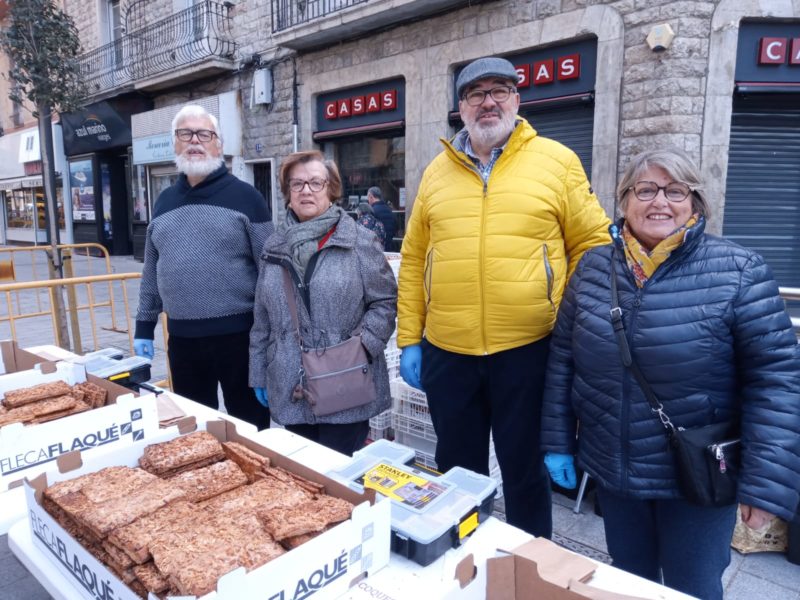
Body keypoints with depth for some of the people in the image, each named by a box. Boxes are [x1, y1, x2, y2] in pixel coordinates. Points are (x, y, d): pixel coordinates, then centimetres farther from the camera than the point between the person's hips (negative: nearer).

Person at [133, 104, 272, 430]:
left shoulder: (244, 196, -5)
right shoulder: (165, 200, 11)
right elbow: (152, 270, 16)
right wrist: (144, 327, 15)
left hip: (238, 334, -5)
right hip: (181, 337, 5)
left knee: (249, 428, 9)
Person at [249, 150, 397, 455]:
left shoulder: (359, 241, -4)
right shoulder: (274, 247, 9)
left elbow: (384, 302, -4)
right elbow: (262, 319, 13)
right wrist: (258, 373, 12)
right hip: (290, 391, 4)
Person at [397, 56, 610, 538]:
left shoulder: (557, 161, 1)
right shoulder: (438, 171, 9)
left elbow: (592, 246, 1)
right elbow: (414, 260, 8)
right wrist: (409, 339, 4)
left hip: (527, 349, -3)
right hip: (446, 352, 3)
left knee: (525, 470, 14)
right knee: (457, 470, 20)